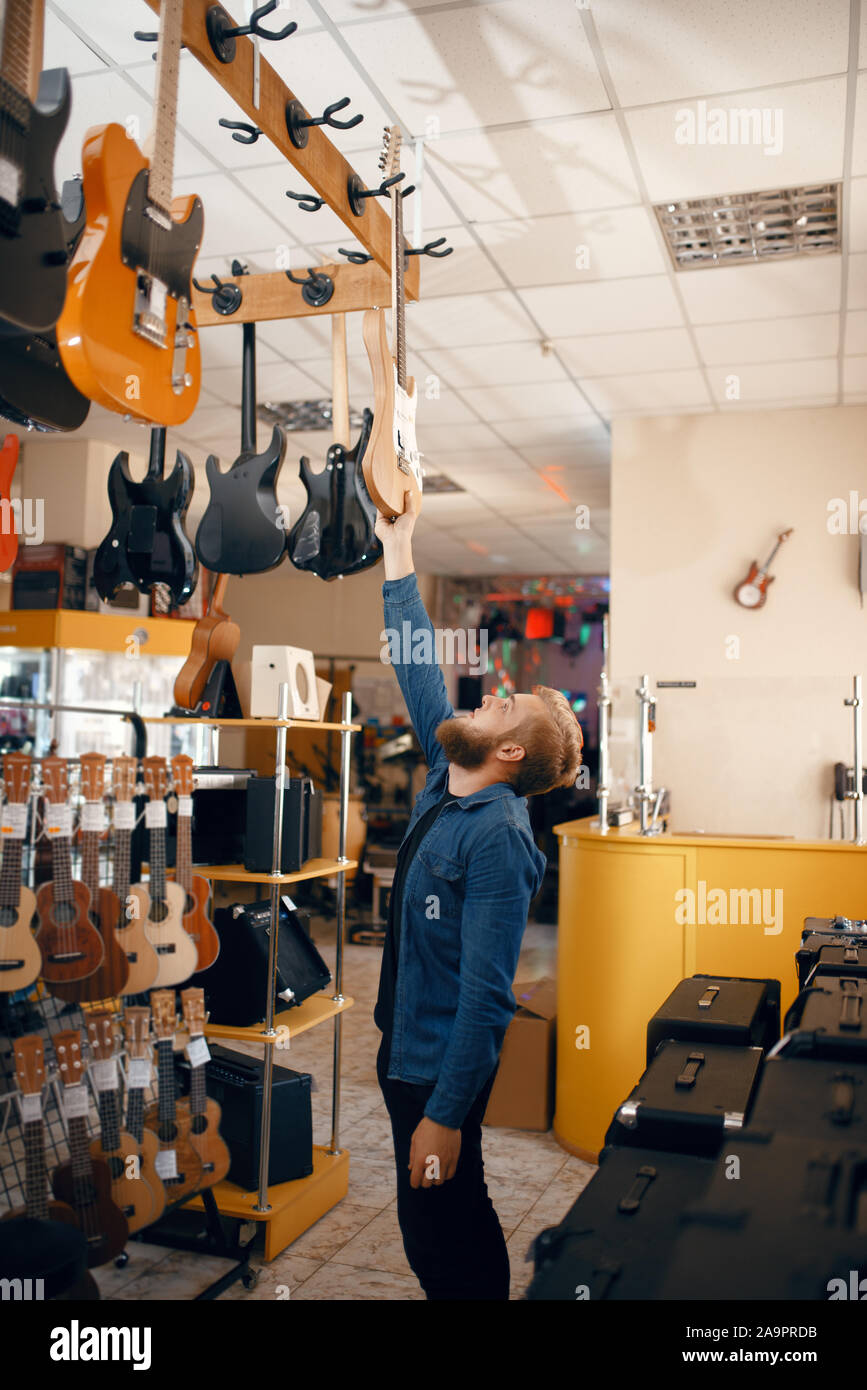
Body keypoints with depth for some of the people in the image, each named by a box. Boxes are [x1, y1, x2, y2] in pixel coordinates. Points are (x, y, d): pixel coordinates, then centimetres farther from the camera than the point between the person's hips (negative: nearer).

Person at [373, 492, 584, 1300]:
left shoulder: (498, 837, -22)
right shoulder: (445, 784, 1)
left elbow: (486, 991, -24)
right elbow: (418, 669, 7)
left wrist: (445, 1114, -23)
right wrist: (395, 544, 9)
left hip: (441, 1067, -8)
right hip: (406, 1048, 8)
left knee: (440, 1240, 6)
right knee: (455, 1225, 21)